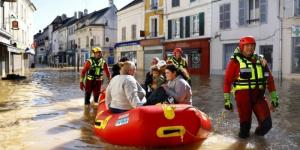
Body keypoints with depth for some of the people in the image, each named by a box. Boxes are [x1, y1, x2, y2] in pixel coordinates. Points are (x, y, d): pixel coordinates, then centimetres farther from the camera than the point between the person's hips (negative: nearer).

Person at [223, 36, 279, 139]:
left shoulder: (260, 61, 10)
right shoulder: (235, 61, -3)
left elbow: (269, 79, 13)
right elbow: (227, 81, -4)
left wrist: (274, 97, 10)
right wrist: (227, 99, -7)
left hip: (258, 96, 4)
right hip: (243, 95, -3)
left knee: (266, 123, -3)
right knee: (245, 123, 4)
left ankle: (259, 132, 28)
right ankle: (243, 134, 34)